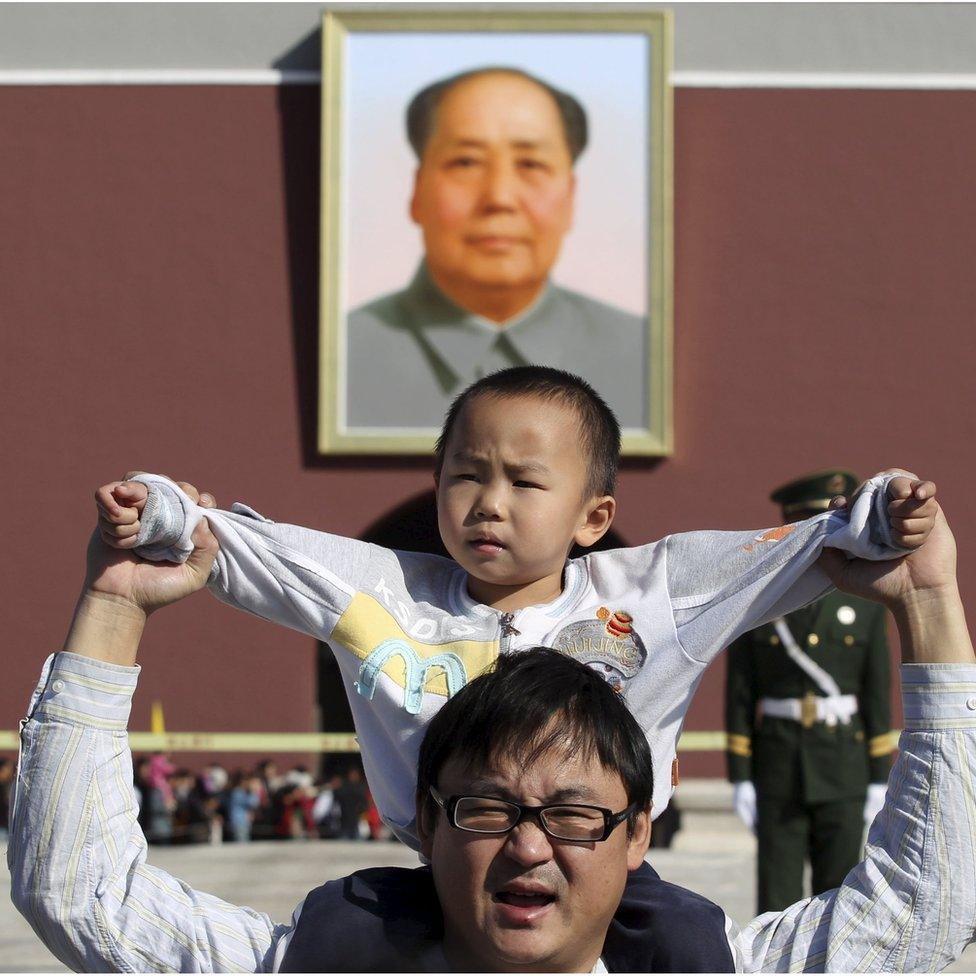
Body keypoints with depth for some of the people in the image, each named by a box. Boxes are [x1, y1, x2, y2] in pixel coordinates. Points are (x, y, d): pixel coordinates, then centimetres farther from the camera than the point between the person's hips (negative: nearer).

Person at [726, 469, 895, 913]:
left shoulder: (864, 601, 3)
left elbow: (878, 694, 3)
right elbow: (739, 694, 1)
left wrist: (880, 779, 0)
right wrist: (740, 777, -3)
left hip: (843, 768, 1)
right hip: (778, 771, 0)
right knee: (778, 898, 2)